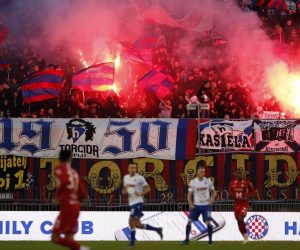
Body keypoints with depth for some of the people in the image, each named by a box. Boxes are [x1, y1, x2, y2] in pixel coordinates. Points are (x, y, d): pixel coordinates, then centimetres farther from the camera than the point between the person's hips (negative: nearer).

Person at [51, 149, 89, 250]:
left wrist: (58, 195, -7)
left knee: (55, 238, -5)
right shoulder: (74, 172, 16)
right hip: (76, 206, 7)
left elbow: (63, 181, -25)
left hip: (67, 207, -7)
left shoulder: (59, 169, -3)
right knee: (69, 239, 8)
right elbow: (83, 194, 16)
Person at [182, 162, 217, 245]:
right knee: (189, 221, -5)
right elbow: (190, 195, 3)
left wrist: (212, 198, -11)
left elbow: (214, 192, 9)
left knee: (208, 222, -10)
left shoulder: (208, 181, -2)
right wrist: (190, 204, -12)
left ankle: (210, 240, 5)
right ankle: (187, 239, 7)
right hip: (196, 205, 1)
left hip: (206, 205, -1)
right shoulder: (193, 182, -3)